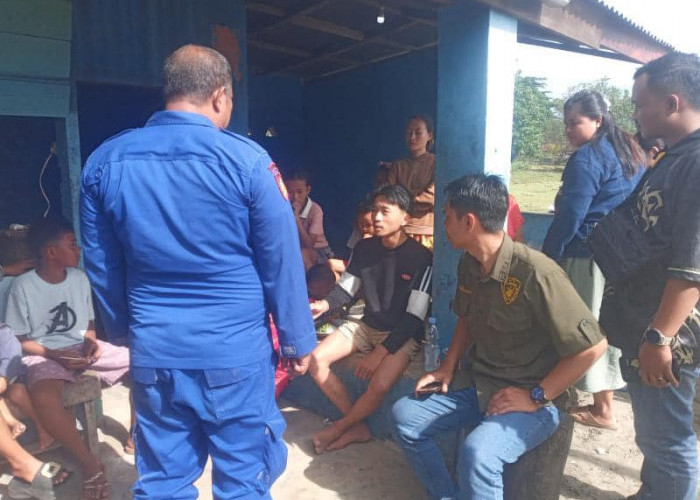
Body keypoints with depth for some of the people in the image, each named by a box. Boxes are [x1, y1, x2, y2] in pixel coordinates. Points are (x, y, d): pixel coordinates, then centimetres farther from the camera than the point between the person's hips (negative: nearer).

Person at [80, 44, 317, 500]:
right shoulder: (246, 159, -12)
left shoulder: (104, 162, 2)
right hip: (236, 352, -4)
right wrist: (299, 339, 4)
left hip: (153, 352, 4)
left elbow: (101, 266, 10)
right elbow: (281, 260, -7)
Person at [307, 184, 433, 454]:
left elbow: (414, 318, -18)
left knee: (379, 386, -30)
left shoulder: (421, 258, -16)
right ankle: (358, 427, 0)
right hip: (367, 325, 6)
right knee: (315, 360, -12)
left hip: (402, 334, -5)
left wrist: (381, 352, -25)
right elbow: (346, 288, 5)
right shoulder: (364, 247, 1)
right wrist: (324, 304, -19)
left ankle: (340, 428, 3)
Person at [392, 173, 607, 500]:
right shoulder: (469, 264, 0)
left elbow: (593, 346, -23)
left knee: (476, 453, -33)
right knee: (404, 415, -3)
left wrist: (536, 396, -19)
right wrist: (448, 368, 6)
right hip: (477, 385, 8)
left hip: (532, 400, -7)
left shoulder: (536, 273, -25)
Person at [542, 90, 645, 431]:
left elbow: (569, 215, -18)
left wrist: (548, 257, -11)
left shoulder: (587, 158, -14)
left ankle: (602, 410, 12)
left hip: (588, 256, -9)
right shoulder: (632, 152, 15)